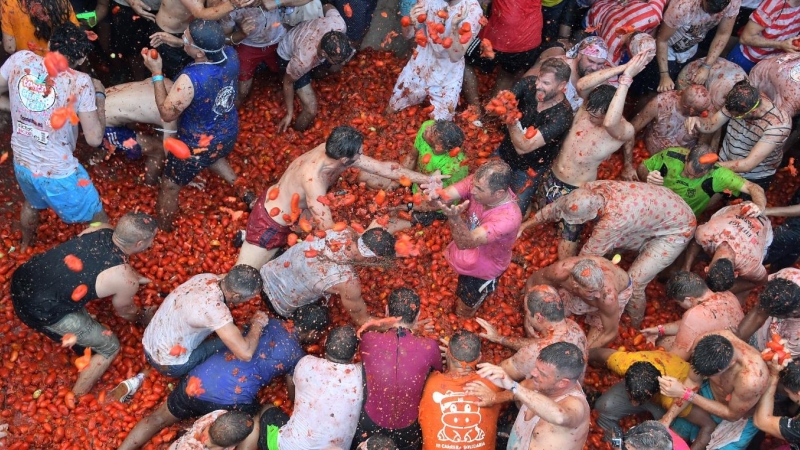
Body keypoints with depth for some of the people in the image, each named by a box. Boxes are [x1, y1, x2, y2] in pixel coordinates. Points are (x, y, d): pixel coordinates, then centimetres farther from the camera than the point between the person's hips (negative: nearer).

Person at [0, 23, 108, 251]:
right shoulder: (81, 82, -22)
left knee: (32, 204, 38)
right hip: (58, 173, -6)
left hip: (21, 163, 6)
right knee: (99, 221, 17)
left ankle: (25, 246, 65)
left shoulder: (21, 59, -11)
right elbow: (94, 138, -19)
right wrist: (100, 95, -6)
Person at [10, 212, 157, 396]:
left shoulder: (100, 230, -1)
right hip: (41, 312, -7)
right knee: (110, 347, 11)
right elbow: (125, 312, 7)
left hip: (22, 280, 7)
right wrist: (145, 318, 27)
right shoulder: (126, 279, -16)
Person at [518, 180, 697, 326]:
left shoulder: (614, 218, -41)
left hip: (677, 229, -7)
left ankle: (633, 326, 17)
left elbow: (590, 253, -27)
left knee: (633, 283, -8)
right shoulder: (590, 190, -21)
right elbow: (557, 206, -4)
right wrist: (525, 225, 4)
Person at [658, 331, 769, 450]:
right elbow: (692, 382, -14)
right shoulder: (706, 342, -32)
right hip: (709, 393, 4)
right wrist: (666, 420, -20)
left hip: (739, 418, -4)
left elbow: (732, 414, -24)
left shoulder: (752, 378, -45)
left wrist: (685, 394, -30)